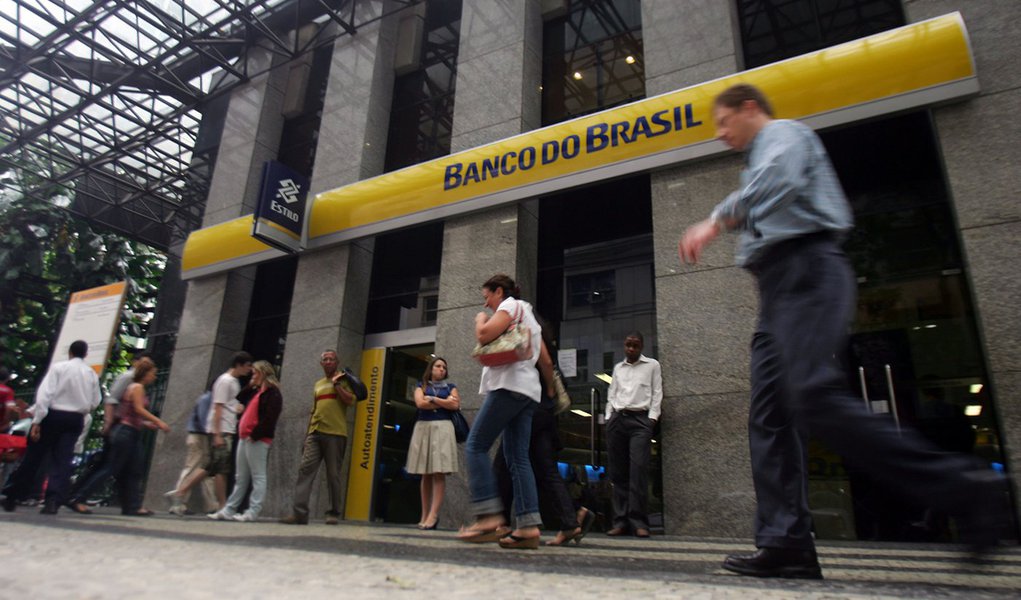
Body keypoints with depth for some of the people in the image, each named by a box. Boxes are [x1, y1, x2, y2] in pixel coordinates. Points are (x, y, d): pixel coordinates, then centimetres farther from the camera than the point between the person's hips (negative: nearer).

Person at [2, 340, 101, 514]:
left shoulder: (59, 367, -4)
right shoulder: (92, 374, 7)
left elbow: (44, 394, -13)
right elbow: (94, 403, 10)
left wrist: (37, 421, -14)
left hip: (53, 415, -2)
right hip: (75, 419, 2)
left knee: (33, 457, 10)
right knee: (62, 461, 2)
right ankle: (53, 500, -10)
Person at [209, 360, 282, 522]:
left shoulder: (272, 393, -9)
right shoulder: (255, 391, 20)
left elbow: (269, 418, -18)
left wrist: (255, 435, -20)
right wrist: (251, 386, 17)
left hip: (257, 440, -9)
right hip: (245, 438, 9)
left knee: (258, 477, -4)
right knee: (241, 477, 12)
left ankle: (253, 512, -3)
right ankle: (229, 510, 17)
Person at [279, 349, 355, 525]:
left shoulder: (343, 380, 5)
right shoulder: (318, 384, 22)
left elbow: (350, 400, -11)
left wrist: (336, 384, -8)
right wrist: (307, 433, 18)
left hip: (335, 434, -5)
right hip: (315, 433, 5)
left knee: (333, 474, -2)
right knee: (305, 469, -6)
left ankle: (333, 513, 5)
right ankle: (299, 512, -8)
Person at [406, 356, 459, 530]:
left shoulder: (450, 386, 15)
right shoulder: (422, 386, 16)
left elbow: (455, 405, -2)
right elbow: (420, 403, -3)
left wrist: (433, 399, -1)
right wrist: (444, 402, -1)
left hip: (442, 428, -1)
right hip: (423, 428, 1)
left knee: (439, 473, -11)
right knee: (425, 474, 1)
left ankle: (434, 514, -16)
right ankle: (425, 514, 4)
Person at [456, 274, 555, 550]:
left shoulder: (511, 305, 3)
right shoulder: (530, 318, 30)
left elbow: (484, 335, -12)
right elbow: (546, 362, 29)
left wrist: (480, 319, 10)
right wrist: (551, 389, 43)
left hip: (508, 385, -9)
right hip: (528, 391, 9)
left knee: (476, 446, -9)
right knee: (518, 458, 2)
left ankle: (489, 517, -18)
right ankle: (528, 526, -7)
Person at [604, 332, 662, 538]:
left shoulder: (652, 365, 12)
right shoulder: (617, 368, 22)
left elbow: (657, 393, 6)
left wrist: (652, 419, -4)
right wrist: (609, 418, 9)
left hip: (640, 419, -4)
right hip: (617, 419, 4)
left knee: (638, 469, -16)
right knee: (617, 472, 0)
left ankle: (639, 521, -13)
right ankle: (620, 521, 3)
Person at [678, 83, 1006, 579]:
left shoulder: (784, 134, 7)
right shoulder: (761, 159, 34)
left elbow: (779, 179, -18)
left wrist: (716, 221, -22)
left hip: (806, 271, -10)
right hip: (780, 286, 10)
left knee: (814, 397, -26)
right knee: (769, 416, -2)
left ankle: (959, 486, -14)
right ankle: (785, 543, -5)